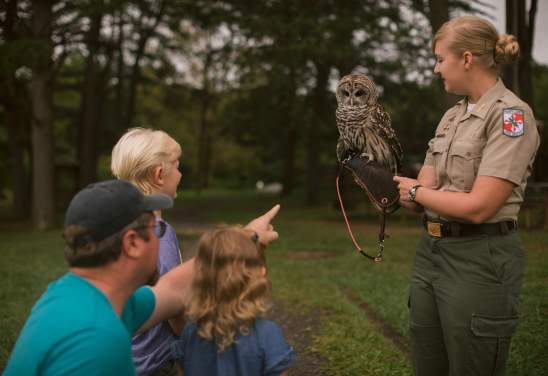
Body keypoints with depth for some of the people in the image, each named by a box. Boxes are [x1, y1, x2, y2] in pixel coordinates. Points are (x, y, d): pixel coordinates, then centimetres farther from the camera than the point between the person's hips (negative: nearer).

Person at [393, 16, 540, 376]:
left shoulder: (511, 114, -14)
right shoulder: (452, 116, 12)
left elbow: (478, 207, -21)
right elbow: (420, 191, 9)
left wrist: (417, 192, -8)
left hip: (479, 260, -8)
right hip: (431, 251, 8)